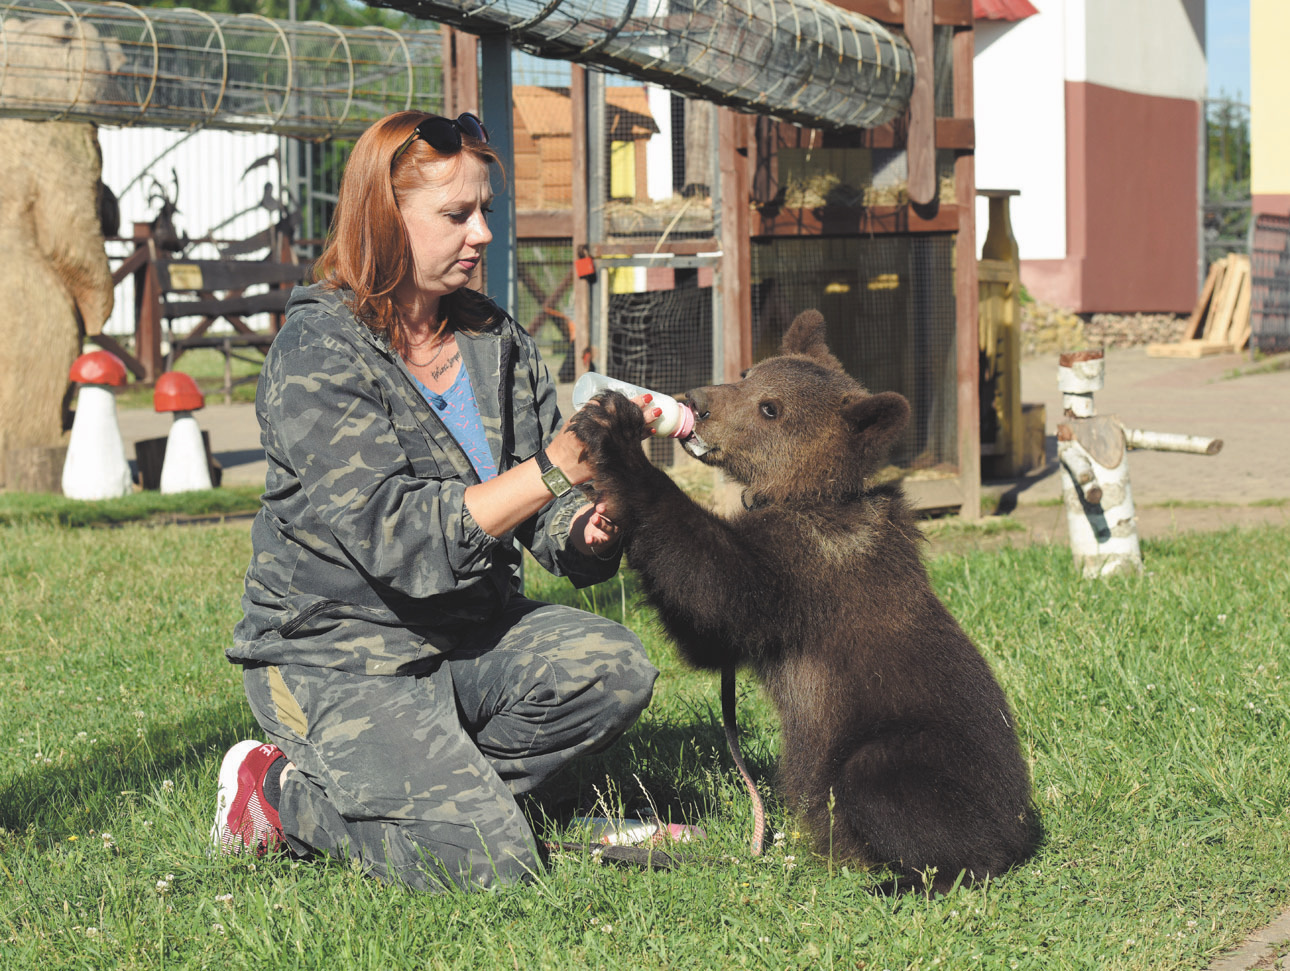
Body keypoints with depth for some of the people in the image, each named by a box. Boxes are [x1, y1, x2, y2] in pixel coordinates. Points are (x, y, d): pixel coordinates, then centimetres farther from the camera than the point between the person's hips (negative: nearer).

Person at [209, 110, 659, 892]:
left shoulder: (496, 341, 7)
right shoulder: (316, 355, -15)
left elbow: (547, 518, 6)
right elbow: (402, 539, -25)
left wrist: (587, 531, -19)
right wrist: (552, 470, -32)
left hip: (472, 631, 7)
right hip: (337, 653, -7)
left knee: (615, 670, -21)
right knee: (488, 861, -21)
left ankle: (418, 783, -4)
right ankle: (285, 793, 2)